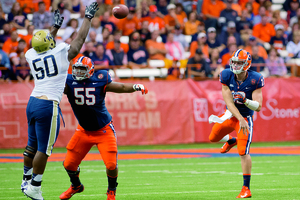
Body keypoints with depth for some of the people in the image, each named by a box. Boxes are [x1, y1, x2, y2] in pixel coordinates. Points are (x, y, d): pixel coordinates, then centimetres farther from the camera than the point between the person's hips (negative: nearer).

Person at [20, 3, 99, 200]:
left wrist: (56, 26, 39)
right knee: (44, 149, -1)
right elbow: (80, 39, 4)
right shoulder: (61, 52, -9)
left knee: (33, 145, 18)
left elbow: (45, 46, 29)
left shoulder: (31, 55, 6)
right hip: (48, 106, -6)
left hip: (33, 103, 6)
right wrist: (88, 17, 15)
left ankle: (26, 180, 27)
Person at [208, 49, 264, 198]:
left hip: (246, 117, -4)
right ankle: (231, 141, 56)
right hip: (230, 114, 4)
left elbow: (258, 107, -21)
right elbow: (229, 102, -19)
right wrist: (240, 119, -31)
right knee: (213, 138, 20)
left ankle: (246, 189, -6)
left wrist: (245, 100, -41)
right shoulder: (227, 76, -15)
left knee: (243, 152, -14)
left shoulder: (254, 80, -21)